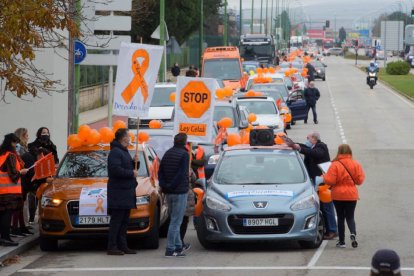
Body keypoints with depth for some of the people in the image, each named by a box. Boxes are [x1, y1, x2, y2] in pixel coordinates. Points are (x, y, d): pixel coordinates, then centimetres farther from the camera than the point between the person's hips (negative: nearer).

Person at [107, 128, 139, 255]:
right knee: (116, 221, -9)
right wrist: (132, 173, -16)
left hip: (126, 192, 10)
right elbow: (116, 170, -24)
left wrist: (135, 163, 5)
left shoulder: (124, 152, 20)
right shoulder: (115, 152, -12)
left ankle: (122, 246, 16)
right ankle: (112, 247, -8)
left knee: (124, 221, 11)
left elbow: (130, 168, 25)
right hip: (118, 193, -10)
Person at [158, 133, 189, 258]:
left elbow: (160, 171, 8)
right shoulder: (184, 154, -11)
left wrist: (163, 185, 2)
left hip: (169, 192, 7)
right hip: (180, 191, -7)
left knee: (175, 220, 16)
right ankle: (170, 249, -9)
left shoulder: (168, 154, 11)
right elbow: (181, 174, -18)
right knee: (175, 221, -6)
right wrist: (172, 186, -13)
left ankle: (178, 247, 20)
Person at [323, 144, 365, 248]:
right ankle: (353, 234, -18)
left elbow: (329, 180, -17)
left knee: (340, 217, 9)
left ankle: (342, 241, 10)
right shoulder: (356, 165, -4)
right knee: (350, 217, 10)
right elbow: (360, 180, -2)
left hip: (338, 195, -2)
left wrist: (324, 177, 4)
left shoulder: (335, 165, -15)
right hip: (351, 195, 2)